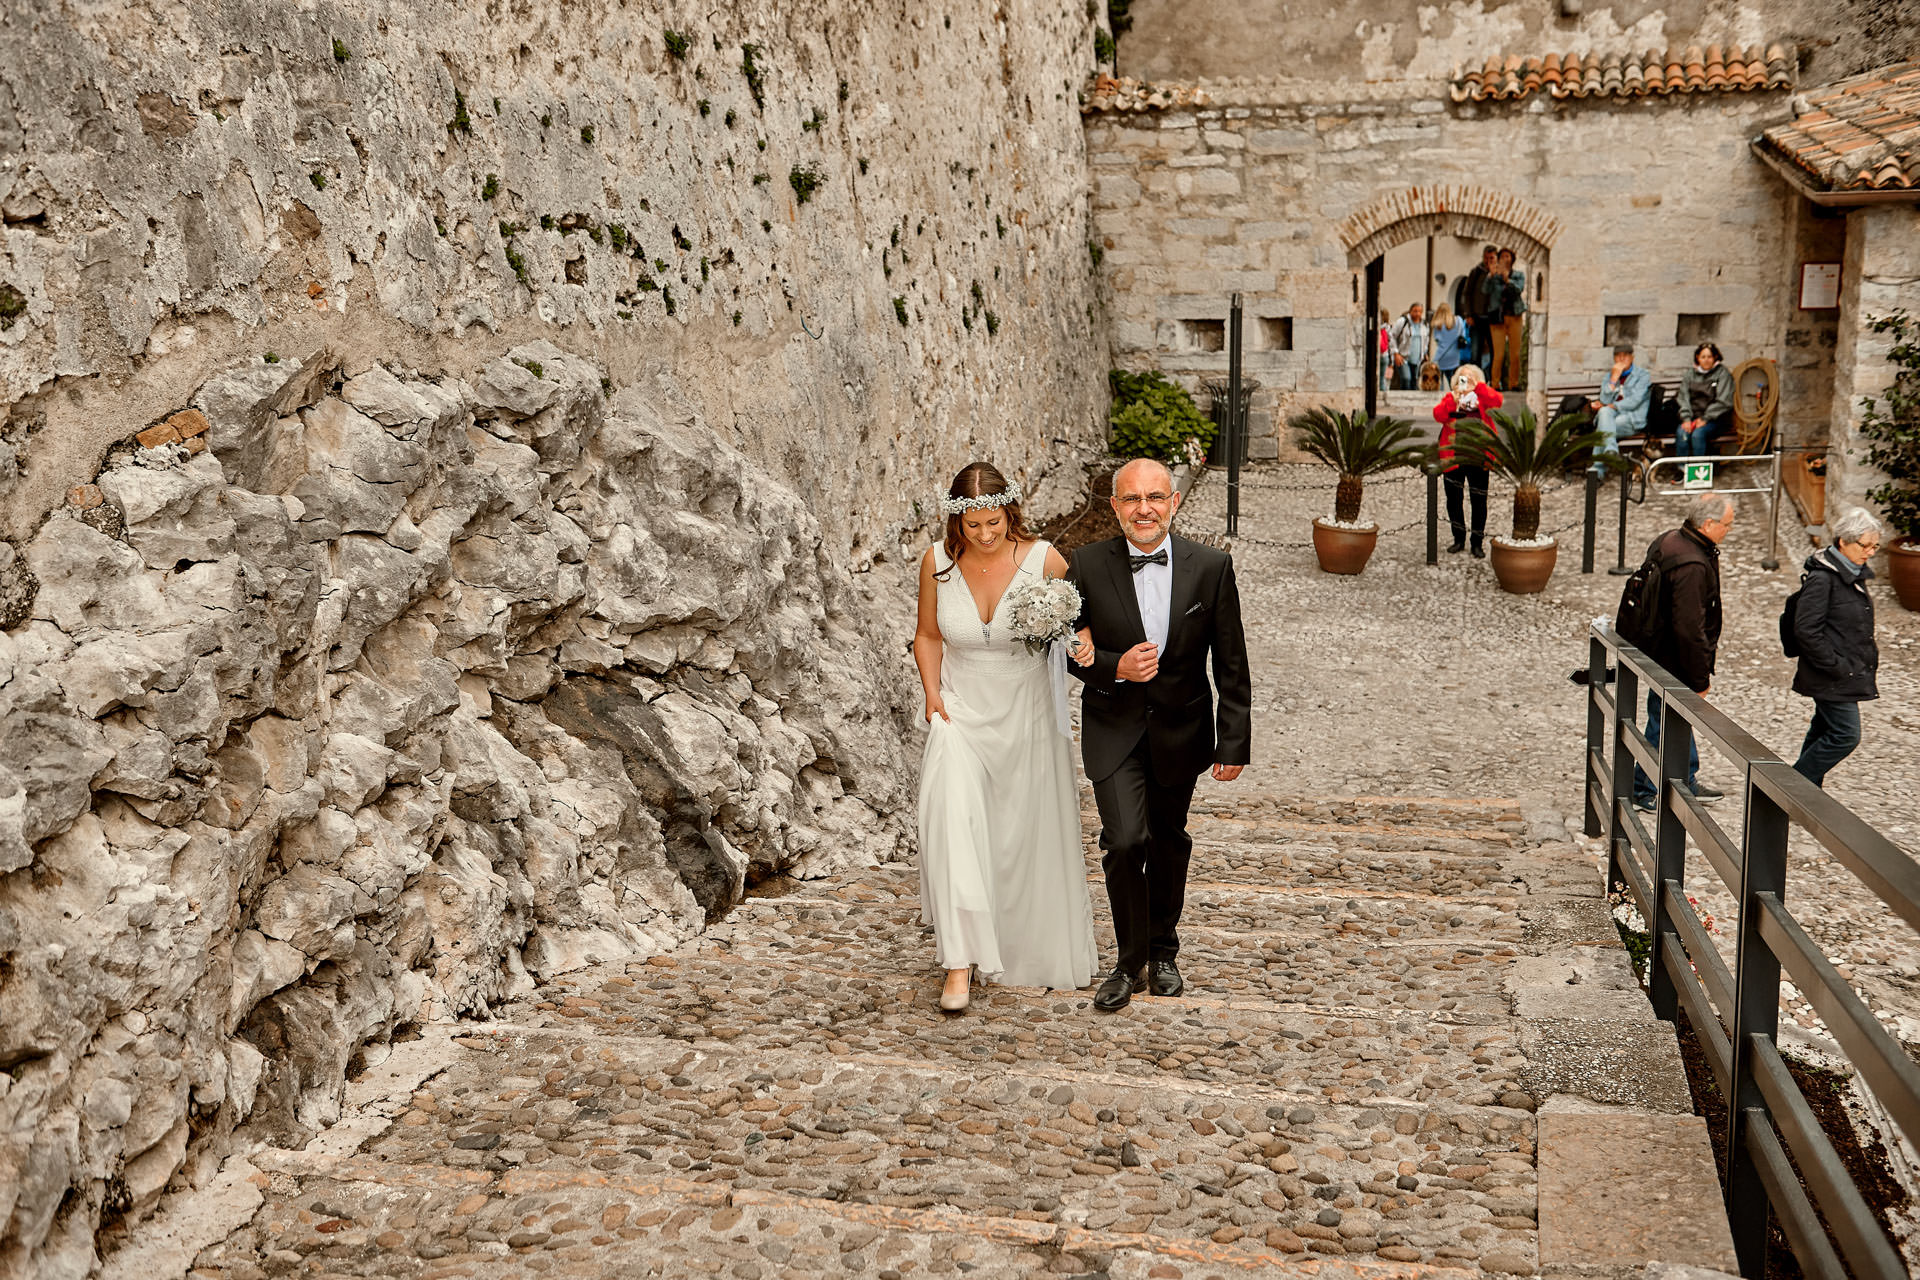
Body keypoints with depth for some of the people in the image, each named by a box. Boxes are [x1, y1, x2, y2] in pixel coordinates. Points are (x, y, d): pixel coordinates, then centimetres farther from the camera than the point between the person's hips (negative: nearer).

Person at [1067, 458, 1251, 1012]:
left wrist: (1234, 742, -4)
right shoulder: (1088, 564, -11)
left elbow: (1230, 665, -4)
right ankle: (1130, 960, 7)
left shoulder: (1211, 567, -10)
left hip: (1180, 731, 2)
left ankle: (1162, 951, 39)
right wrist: (1115, 667, -22)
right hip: (1113, 730, -1)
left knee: (1168, 843, 17)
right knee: (1125, 841, -14)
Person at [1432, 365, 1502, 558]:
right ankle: (1459, 540, 21)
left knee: (1479, 501, 1)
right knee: (1454, 500, 7)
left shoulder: (1482, 397, 7)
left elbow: (1496, 401, -16)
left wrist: (1477, 385, -21)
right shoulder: (1450, 398, 9)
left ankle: (1478, 543, 10)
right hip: (1453, 457, 1)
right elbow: (1438, 415, -9)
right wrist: (1453, 401, -23)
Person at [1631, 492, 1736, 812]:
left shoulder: (1671, 540, 3)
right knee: (1665, 725, 4)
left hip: (1659, 650, 11)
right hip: (1673, 662, -11)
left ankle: (1688, 783, 38)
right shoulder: (1691, 565, -29)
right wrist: (1700, 677, -21)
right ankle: (1644, 793, 17)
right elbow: (1689, 628, -29)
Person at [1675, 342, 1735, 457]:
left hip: (1715, 419, -3)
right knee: (1681, 433, -28)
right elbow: (1683, 398, 6)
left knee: (1698, 434, -32)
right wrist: (1686, 418, -10)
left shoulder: (1722, 373, 2)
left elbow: (1723, 402, -6)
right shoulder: (1689, 374, 13)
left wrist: (1705, 419, -13)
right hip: (1693, 416, 3)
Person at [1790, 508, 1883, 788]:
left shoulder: (1855, 574, 10)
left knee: (1824, 732, 16)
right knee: (1845, 736, -9)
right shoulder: (1822, 579, -19)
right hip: (1831, 679, -9)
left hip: (1848, 674, 9)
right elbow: (1806, 630, -22)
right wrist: (1837, 667, -20)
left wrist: (1868, 659, 12)